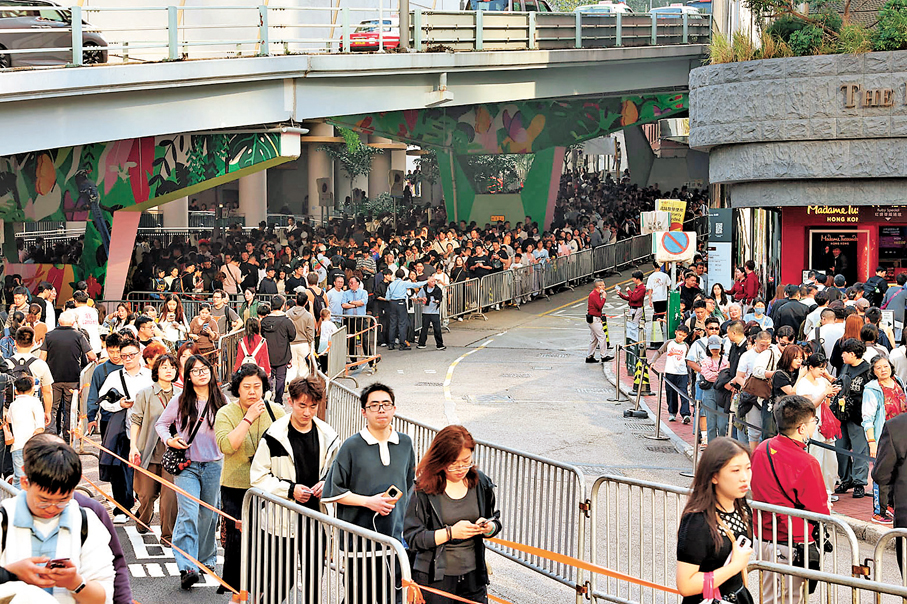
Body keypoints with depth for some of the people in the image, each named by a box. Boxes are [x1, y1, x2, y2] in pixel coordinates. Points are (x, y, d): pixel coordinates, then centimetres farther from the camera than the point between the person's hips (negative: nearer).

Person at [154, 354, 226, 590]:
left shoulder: (221, 401, 5)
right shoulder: (180, 402, 1)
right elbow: (161, 424, 12)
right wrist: (169, 440, -6)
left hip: (214, 465, 3)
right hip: (187, 465, -2)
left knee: (208, 514, 12)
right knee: (189, 513, -16)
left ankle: (206, 557, 31)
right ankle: (187, 568, -22)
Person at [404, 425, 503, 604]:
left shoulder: (481, 483, 3)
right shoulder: (424, 489, -10)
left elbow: (495, 522, 15)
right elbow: (412, 537, -12)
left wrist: (488, 527, -8)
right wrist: (450, 532, -21)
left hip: (473, 576, 3)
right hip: (434, 579, -3)